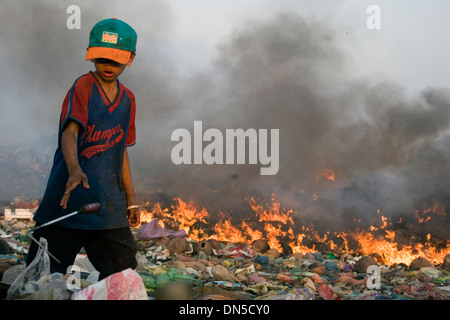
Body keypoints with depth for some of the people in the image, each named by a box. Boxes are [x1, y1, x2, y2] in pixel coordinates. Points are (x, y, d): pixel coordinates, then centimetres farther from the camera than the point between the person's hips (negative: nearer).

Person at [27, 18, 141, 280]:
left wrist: (131, 199, 19)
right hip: (69, 196, -5)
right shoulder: (83, 87, -9)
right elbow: (69, 133, -24)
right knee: (46, 273, 0)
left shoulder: (127, 99, 11)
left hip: (108, 200, 6)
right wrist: (75, 169, -44)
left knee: (124, 269, 5)